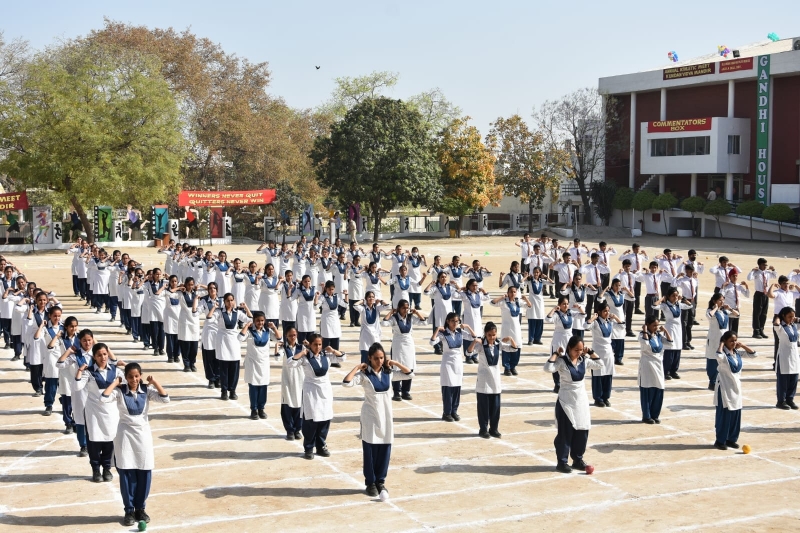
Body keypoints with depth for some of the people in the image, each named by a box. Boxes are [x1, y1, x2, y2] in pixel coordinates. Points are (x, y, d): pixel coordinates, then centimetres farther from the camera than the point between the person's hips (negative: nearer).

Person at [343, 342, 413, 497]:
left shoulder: (389, 371, 0)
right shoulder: (364, 374, -13)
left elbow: (410, 374, 3)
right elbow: (346, 382, -27)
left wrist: (395, 363, -6)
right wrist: (357, 367, -20)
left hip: (386, 413, 4)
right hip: (370, 415, -4)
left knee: (385, 450, 8)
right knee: (370, 450, 4)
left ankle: (380, 481, 21)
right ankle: (370, 483, 16)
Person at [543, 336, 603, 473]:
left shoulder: (584, 360, 5)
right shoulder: (562, 361, -13)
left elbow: (600, 364, 14)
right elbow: (548, 368, -28)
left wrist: (590, 353, 6)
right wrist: (556, 354, -19)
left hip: (581, 400, 6)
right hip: (566, 401, -6)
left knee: (582, 430, 9)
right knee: (565, 432, -1)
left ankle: (578, 459, 23)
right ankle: (562, 461, 8)